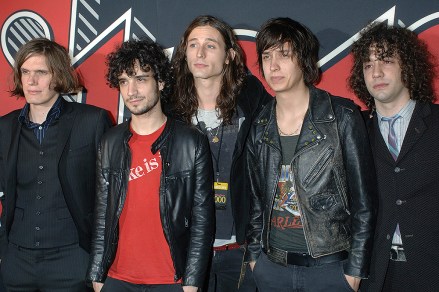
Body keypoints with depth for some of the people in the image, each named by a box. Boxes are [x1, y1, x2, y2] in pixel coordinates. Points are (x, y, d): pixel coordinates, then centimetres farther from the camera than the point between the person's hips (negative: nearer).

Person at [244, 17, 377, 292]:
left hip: (329, 266, -3)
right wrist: (254, 254, 8)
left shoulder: (342, 117, -7)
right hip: (271, 266, 4)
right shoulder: (260, 127, 4)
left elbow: (364, 199, -5)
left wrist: (356, 269, -6)